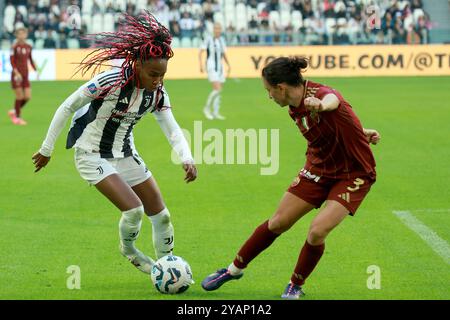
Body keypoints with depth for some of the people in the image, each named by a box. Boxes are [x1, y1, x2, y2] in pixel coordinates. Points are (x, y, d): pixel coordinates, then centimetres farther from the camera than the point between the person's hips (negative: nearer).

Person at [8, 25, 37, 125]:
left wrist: (36, 70, 8)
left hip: (25, 75, 6)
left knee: (28, 97, 0)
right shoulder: (15, 47, -9)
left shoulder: (28, 47, 7)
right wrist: (17, 73, -22)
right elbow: (12, 61, -13)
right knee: (20, 96, -4)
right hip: (17, 75, -6)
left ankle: (14, 111, 21)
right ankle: (17, 117, 11)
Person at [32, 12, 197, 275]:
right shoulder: (110, 82, -26)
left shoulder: (158, 94, -8)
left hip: (125, 154, 6)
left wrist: (187, 159, -29)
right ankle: (128, 249, 10)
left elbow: (173, 130, -8)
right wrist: (47, 149, -10)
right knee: (134, 209, -22)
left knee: (162, 216, 4)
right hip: (92, 156, -6)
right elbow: (66, 108, -17)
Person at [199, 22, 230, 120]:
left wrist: (228, 65, 13)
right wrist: (201, 64, -19)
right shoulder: (208, 39, -8)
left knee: (219, 91, 6)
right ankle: (207, 108, -2)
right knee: (217, 89, -17)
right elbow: (201, 52, -9)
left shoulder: (221, 40, 12)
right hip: (211, 67, -7)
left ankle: (216, 113, 13)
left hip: (220, 68, 7)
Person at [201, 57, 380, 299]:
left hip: (353, 176, -7)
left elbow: (332, 100, -53)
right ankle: (234, 270, 26)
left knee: (317, 232, -20)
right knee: (278, 223, 7)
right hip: (319, 168, 7)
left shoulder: (320, 92, -27)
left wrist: (321, 105, -77)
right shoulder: (295, 110, -3)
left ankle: (296, 286, 6)